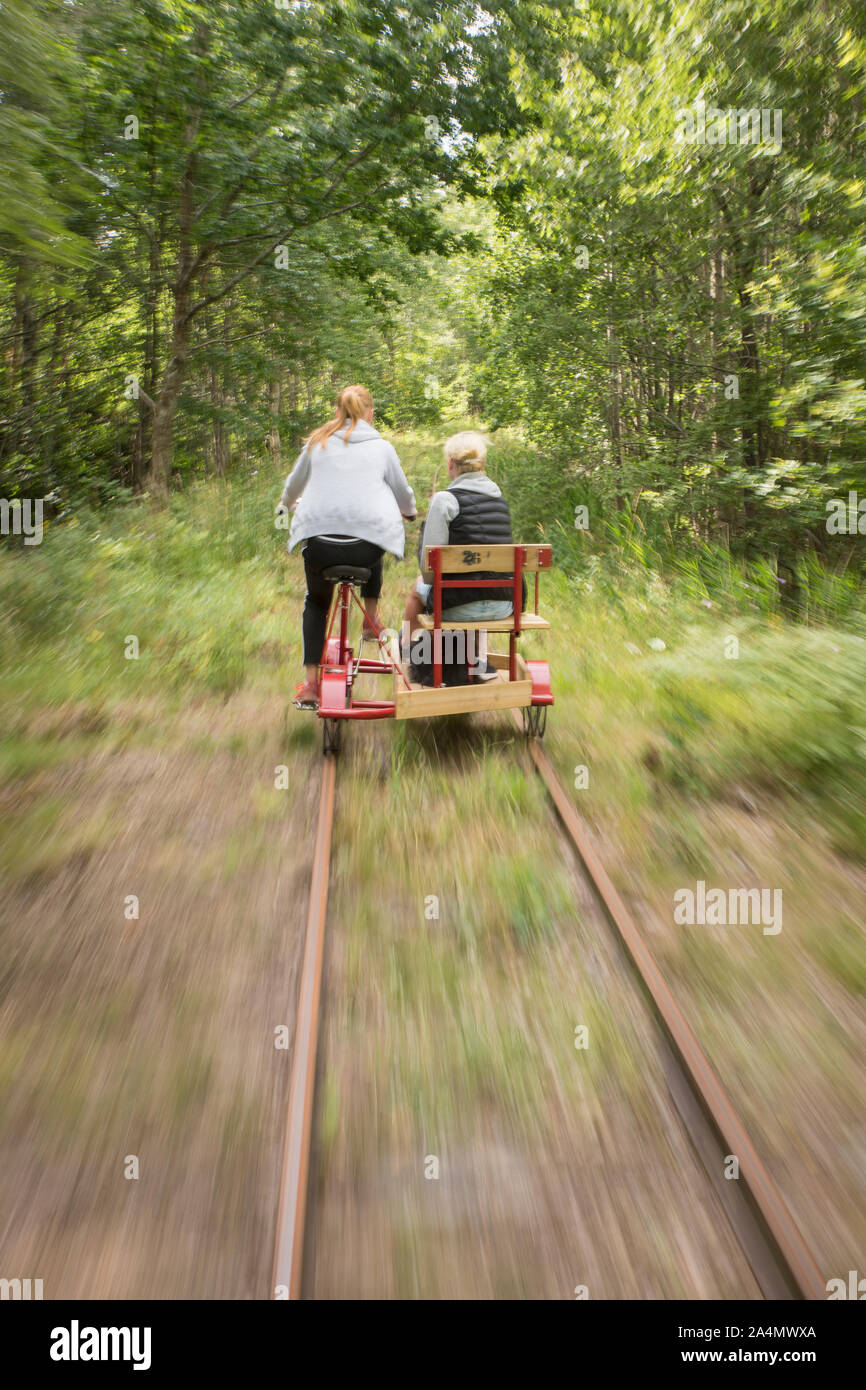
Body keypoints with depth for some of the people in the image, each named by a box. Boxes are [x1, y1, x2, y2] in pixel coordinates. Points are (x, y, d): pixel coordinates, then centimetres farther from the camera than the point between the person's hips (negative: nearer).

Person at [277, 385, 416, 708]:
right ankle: (371, 619, 36)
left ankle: (310, 684, 14)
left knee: (315, 602, 24)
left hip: (318, 541, 1)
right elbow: (403, 493, 19)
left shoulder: (317, 443, 14)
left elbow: (294, 484, 25)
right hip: (367, 545, 0)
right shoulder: (381, 447, 11)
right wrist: (409, 512, 42)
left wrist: (286, 504, 48)